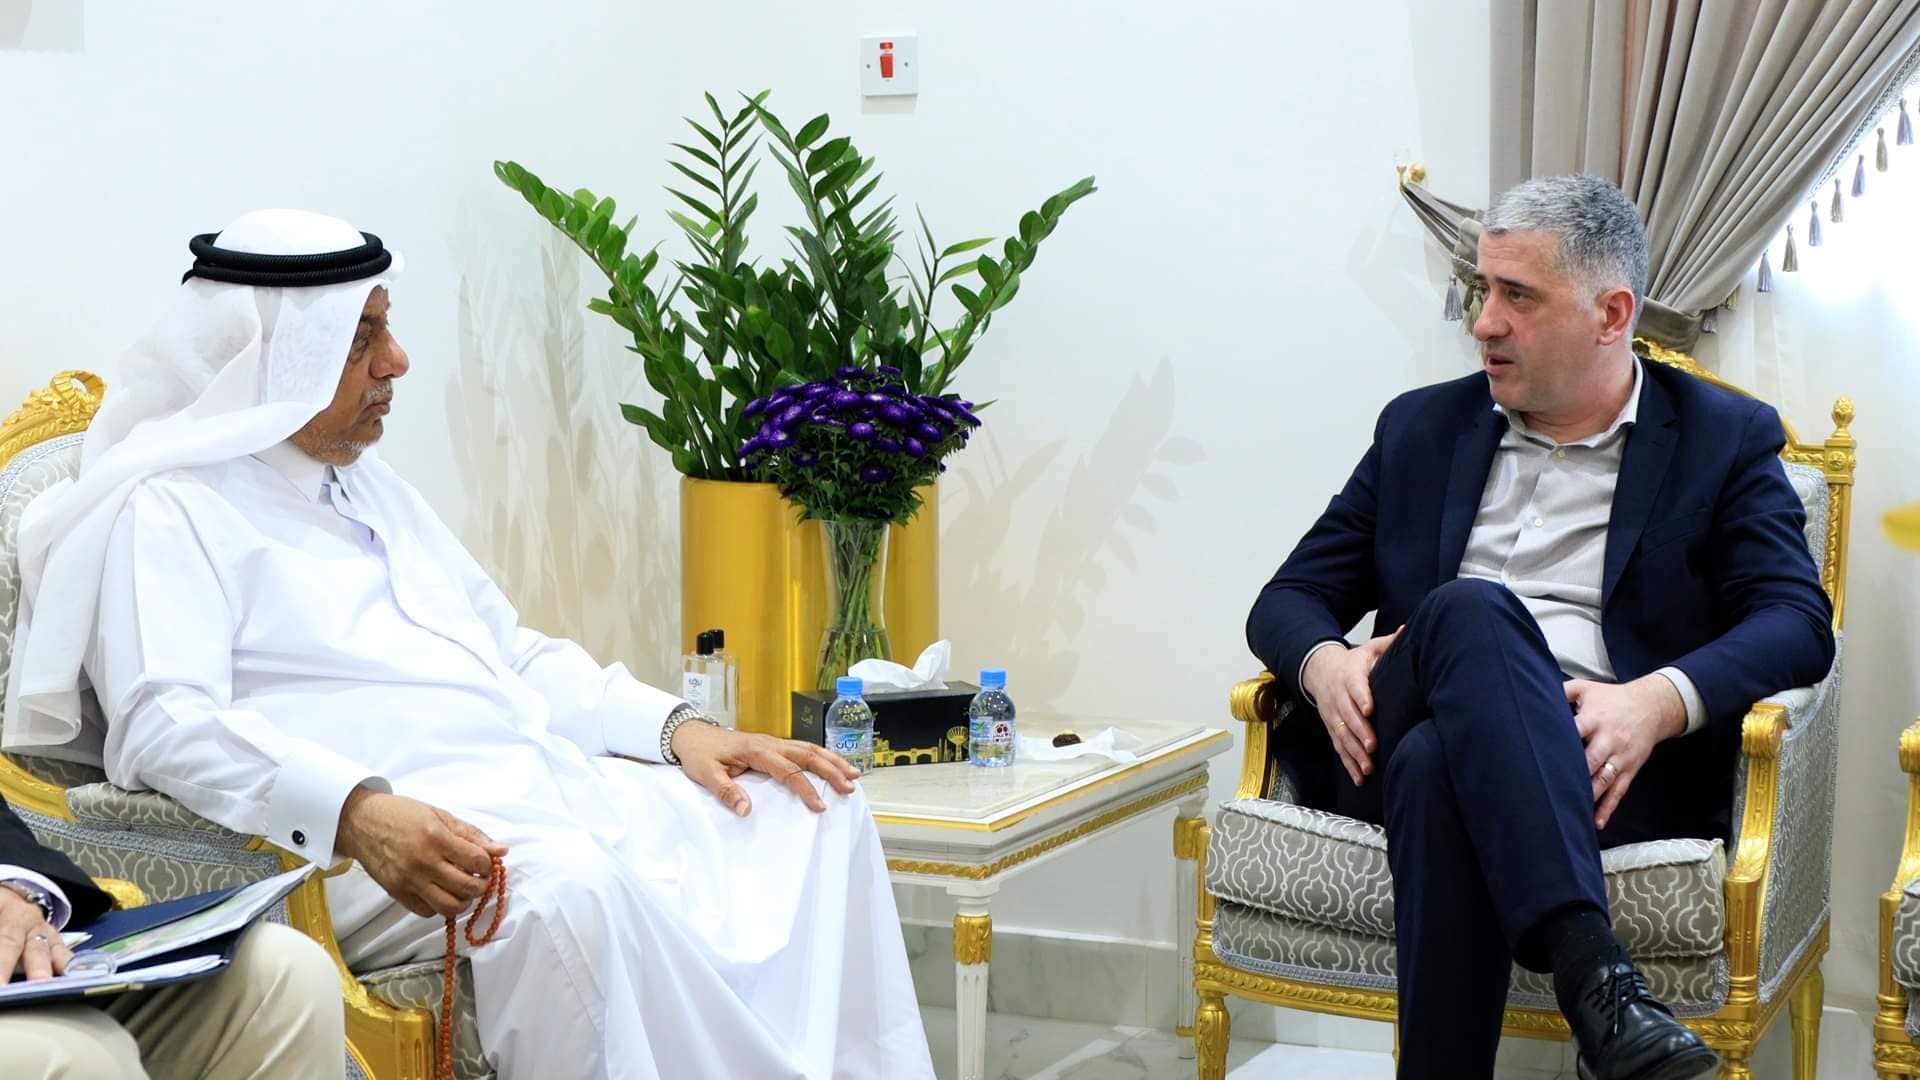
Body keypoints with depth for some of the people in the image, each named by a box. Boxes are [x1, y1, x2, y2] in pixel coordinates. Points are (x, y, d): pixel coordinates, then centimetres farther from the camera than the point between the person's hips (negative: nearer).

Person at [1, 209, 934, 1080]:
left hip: (551, 785, 9)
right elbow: (167, 722, -17)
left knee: (814, 817, -3)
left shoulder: (370, 484, 26)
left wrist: (677, 726, 11)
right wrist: (358, 811, -33)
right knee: (577, 893, -38)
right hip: (381, 836, -9)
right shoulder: (168, 511, -1)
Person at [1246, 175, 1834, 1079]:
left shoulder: (1723, 439, 13)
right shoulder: (1424, 427, 21)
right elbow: (1290, 596, 19)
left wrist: (1656, 702, -21)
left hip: (1608, 766, -2)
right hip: (1397, 749, 3)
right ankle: (1592, 974, -49)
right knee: (1470, 611, -35)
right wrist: (1322, 662, -8)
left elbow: (1798, 623, 0)